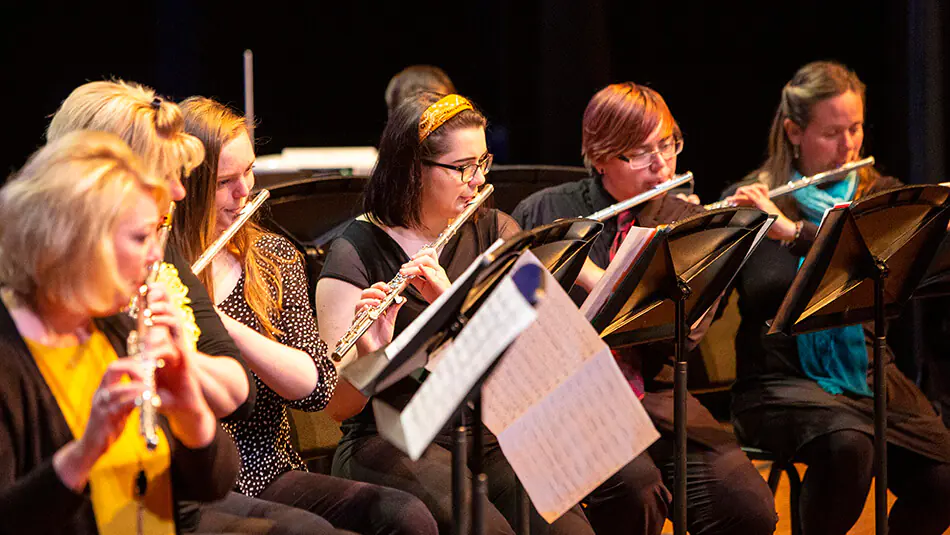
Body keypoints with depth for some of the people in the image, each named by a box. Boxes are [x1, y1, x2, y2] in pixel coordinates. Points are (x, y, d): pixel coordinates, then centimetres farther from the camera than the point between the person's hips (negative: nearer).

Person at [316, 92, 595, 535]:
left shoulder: (494, 232, 11)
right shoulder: (355, 254, -3)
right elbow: (339, 406, -8)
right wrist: (369, 350, -29)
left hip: (494, 433, 4)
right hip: (397, 442, -4)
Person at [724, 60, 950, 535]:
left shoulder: (879, 195, 9)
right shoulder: (747, 203, 3)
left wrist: (792, 231, -23)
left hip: (866, 375, 3)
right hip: (781, 382, -3)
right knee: (846, 444, -35)